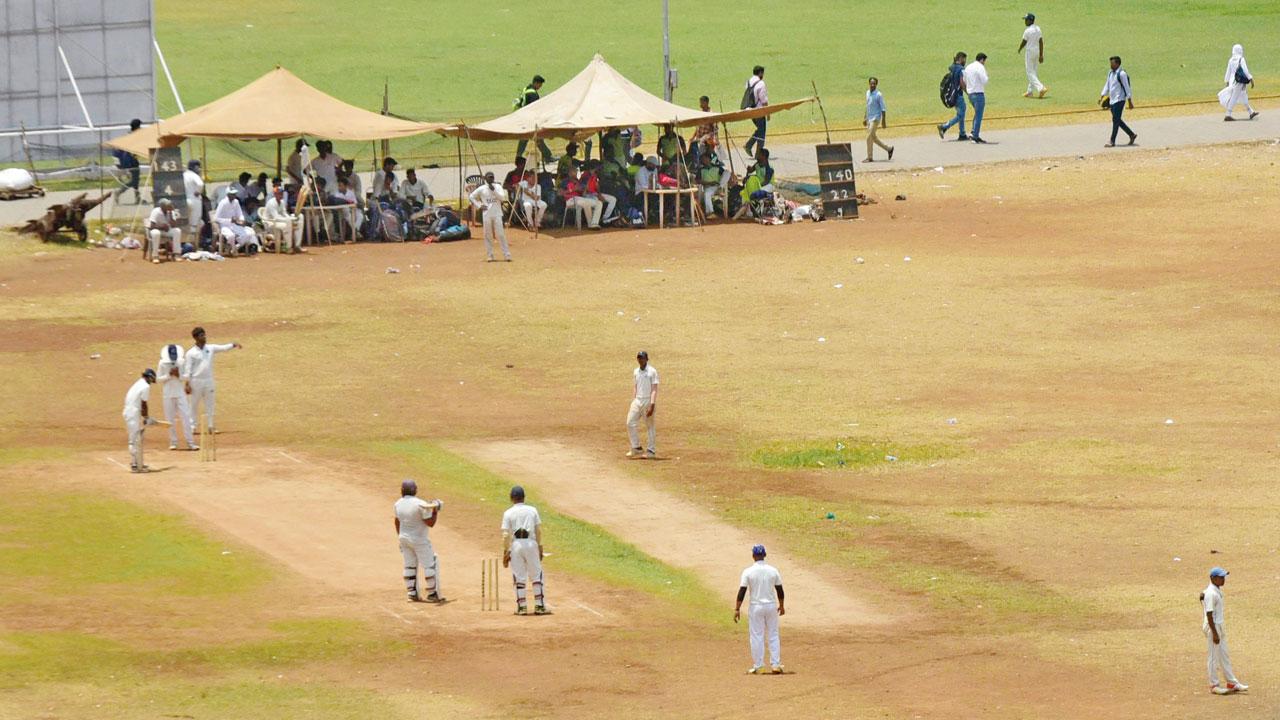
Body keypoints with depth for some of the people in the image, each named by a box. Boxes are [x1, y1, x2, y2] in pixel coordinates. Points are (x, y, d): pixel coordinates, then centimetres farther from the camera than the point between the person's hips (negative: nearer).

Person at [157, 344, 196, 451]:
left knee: (185, 416, -4)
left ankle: (190, 442, -3)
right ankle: (173, 442, 12)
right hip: (168, 394, 0)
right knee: (170, 418, 3)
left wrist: (179, 375, -16)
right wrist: (169, 375, -17)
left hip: (180, 393, 0)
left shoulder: (182, 362, -2)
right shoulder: (163, 364, -5)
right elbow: (159, 379, -3)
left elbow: (186, 377, 3)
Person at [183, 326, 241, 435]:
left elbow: (223, 348, 1)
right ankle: (192, 427, 10)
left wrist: (233, 345, -17)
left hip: (208, 381, 4)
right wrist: (187, 384, -12)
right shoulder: (191, 353, -6)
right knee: (193, 405, 2)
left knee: (209, 405, 8)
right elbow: (187, 369, -7)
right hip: (196, 381, -4)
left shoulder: (211, 348, 6)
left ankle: (210, 426, 15)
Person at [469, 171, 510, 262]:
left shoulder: (498, 187, 3)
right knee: (488, 236, 3)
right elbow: (472, 196, 11)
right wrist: (479, 205, 1)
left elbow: (502, 198, -9)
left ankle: (507, 255, -5)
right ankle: (489, 256, 10)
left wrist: (494, 190, -17)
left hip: (497, 214, -1)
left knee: (501, 235, -5)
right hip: (487, 215, 1)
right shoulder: (481, 189, 4)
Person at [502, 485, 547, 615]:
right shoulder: (532, 510, 6)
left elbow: (506, 535, -5)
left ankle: (522, 607, 3)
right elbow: (539, 530, 4)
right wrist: (540, 547, 10)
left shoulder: (508, 513, 0)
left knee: (519, 578, 5)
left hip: (516, 545, -1)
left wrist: (505, 552, -1)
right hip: (531, 543, 1)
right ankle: (539, 606, 4)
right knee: (536, 576, 8)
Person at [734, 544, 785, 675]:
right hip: (771, 606, 2)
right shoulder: (773, 571, -2)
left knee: (756, 636, 4)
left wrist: (737, 609, -7)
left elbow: (742, 591, -11)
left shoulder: (748, 572, -9)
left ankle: (758, 666, 6)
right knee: (773, 636, 10)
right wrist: (781, 606, 18)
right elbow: (780, 590, 4)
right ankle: (776, 665, 9)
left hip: (756, 607, -2)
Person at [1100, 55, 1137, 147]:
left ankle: (1112, 142, -5)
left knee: (1116, 120, -7)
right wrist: (1102, 97, 12)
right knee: (1117, 120, 12)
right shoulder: (1110, 74, 12)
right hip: (1112, 100, 9)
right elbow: (1107, 86, 20)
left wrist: (1130, 101, -11)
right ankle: (1132, 135, 24)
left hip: (1119, 100, -9)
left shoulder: (1121, 74, -13)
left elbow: (1127, 87, -12)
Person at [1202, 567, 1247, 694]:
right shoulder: (1211, 594, -21)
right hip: (1212, 627, -10)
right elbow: (1209, 614, -23)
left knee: (1224, 656, 14)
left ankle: (1232, 683, 20)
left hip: (1219, 626, 10)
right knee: (1214, 657, 0)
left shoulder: (1217, 591, 8)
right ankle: (1213, 685, 9)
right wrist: (1214, 633, -23)